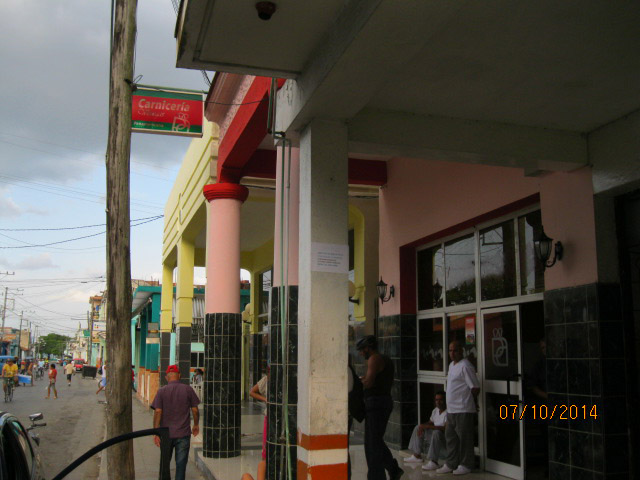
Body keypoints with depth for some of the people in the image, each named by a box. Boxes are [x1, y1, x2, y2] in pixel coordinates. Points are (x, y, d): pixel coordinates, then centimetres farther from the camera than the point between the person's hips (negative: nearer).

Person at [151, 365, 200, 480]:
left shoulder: (161, 391, -3)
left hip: (166, 433, 1)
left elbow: (157, 412, -10)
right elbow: (195, 410, -1)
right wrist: (196, 425, 15)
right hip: (183, 433, -1)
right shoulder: (188, 389, -2)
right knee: (181, 464, 4)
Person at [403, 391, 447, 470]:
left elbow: (446, 428, -31)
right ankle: (417, 456, 9)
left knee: (436, 432, -38)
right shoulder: (435, 410, 8)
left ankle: (433, 462, -35)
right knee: (418, 428, 9)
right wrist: (422, 426, -5)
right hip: (435, 437, 9)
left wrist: (427, 426, -28)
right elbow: (430, 422, 19)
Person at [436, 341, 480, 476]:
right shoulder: (451, 365, 15)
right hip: (451, 409, 9)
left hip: (463, 410, -9)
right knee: (450, 437, 14)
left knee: (464, 438, 1)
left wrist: (472, 402, -2)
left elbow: (475, 388, -16)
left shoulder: (465, 366, -15)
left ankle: (466, 465, 11)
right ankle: (451, 464, 23)